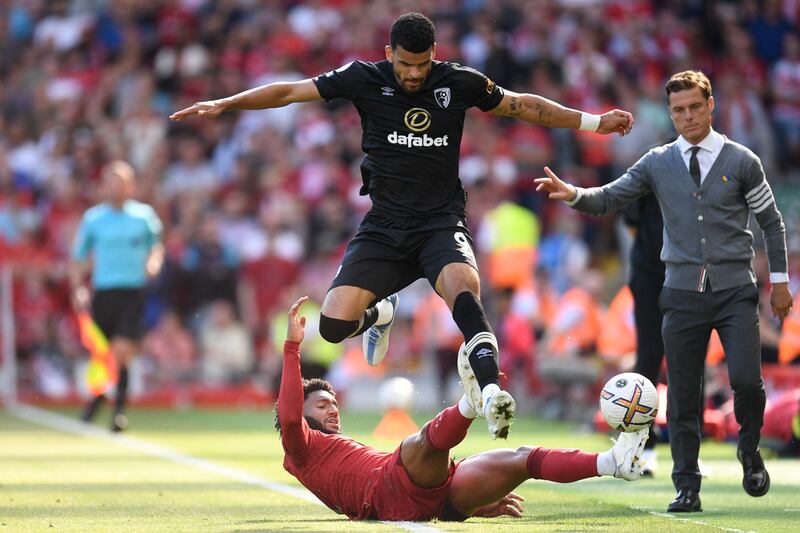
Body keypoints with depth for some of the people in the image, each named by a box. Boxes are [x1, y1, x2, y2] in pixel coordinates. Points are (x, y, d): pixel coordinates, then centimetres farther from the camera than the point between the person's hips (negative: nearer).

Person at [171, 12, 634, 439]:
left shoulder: (459, 83, -2)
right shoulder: (365, 80, -3)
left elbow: (523, 106, 11)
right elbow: (289, 92, 1)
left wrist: (594, 122, 11)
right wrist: (223, 105, -4)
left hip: (442, 223, -1)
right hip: (384, 226, 2)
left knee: (464, 287, -35)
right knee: (335, 325, -13)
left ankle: (491, 388, -42)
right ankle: (379, 313, 23)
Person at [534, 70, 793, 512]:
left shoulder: (741, 161, 2)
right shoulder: (658, 163, 6)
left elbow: (771, 221, 9)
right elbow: (609, 199, 4)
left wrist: (779, 280, 7)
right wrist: (573, 194, -17)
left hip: (735, 290, -2)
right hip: (683, 291, 2)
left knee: (746, 379, -16)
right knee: (682, 393, 1)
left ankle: (750, 452, 12)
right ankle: (687, 487, 10)